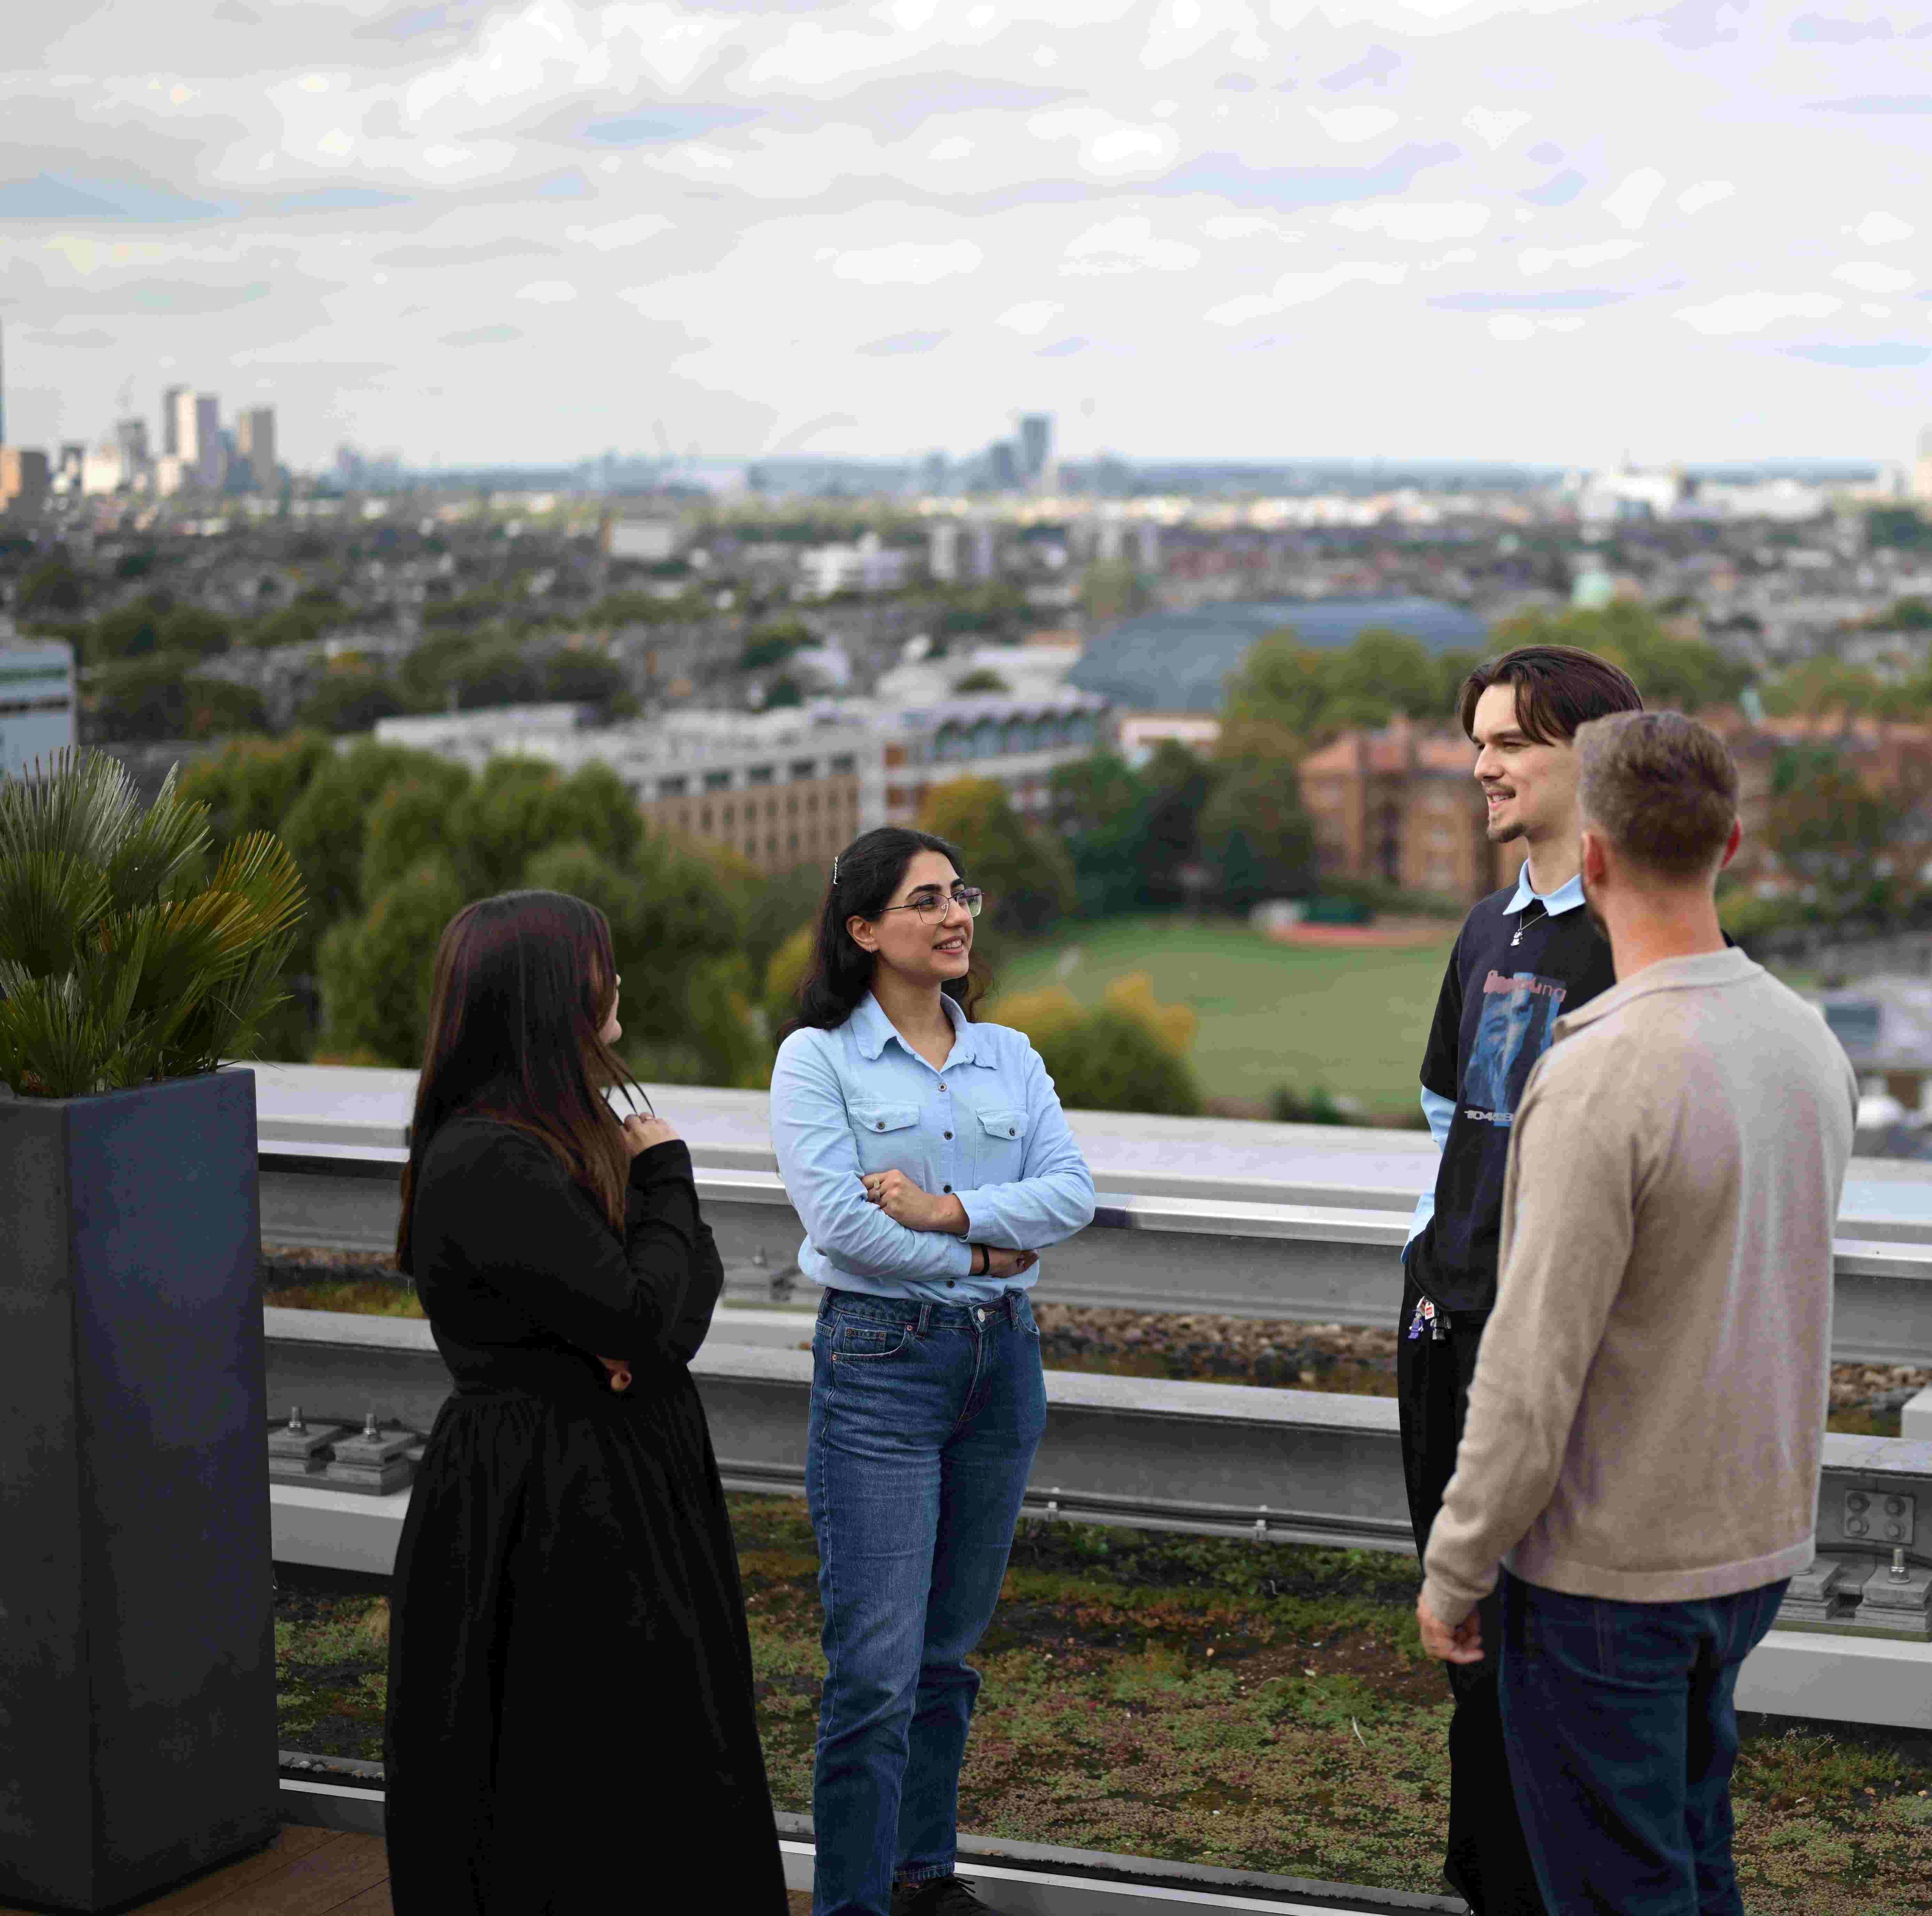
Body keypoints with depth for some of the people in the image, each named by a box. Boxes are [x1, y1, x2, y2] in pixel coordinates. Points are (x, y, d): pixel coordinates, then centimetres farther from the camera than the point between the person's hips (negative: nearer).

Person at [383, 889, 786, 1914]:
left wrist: (644, 1333, -16)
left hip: (614, 1488, 10)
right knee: (558, 1789, 1)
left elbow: (697, 1270, 5)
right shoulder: (486, 1163, -23)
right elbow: (642, 1313, -22)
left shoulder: (569, 1127, 8)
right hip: (540, 1510, -10)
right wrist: (666, 1176, -7)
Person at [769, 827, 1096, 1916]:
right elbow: (840, 1221, -15)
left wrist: (948, 1211, -15)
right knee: (878, 1665, -7)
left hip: (1004, 1358, 5)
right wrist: (980, 1255, -8)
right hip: (879, 1357, -5)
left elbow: (1072, 1194, -3)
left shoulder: (1008, 1057, 10)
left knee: (950, 1652, 13)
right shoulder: (817, 1058, -4)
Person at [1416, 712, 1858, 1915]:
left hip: (1609, 1573, -8)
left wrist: (1454, 1574, -10)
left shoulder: (1601, 1076, -23)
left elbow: (1532, 1373, -21)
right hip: (1760, 1545, 8)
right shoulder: (1813, 1042, 2)